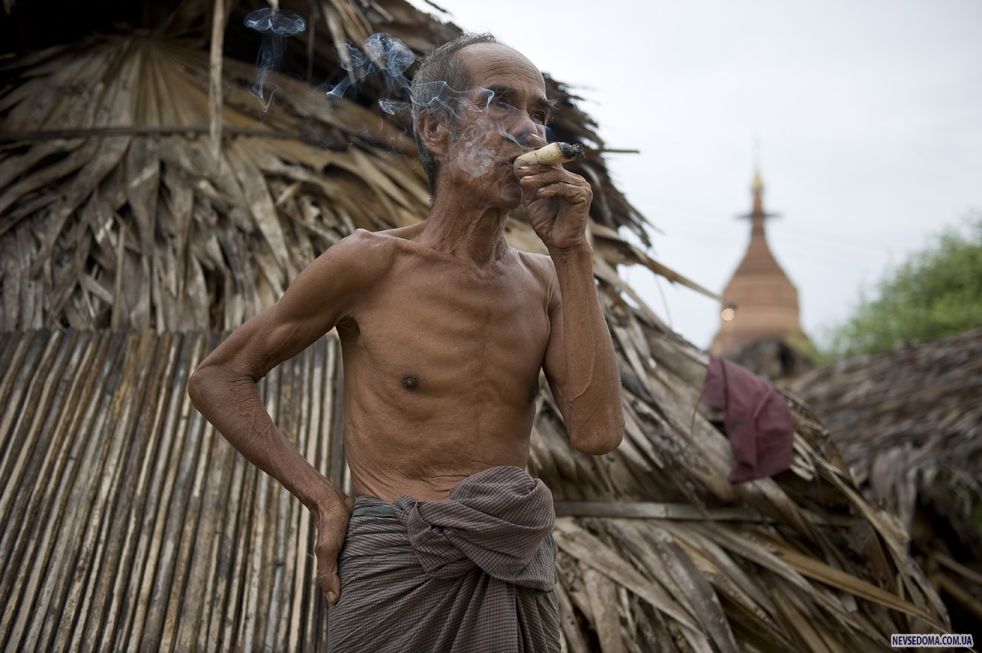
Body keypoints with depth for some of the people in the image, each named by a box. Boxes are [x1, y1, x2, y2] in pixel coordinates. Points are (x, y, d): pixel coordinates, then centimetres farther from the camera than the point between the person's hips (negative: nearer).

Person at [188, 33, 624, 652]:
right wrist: (324, 499, -9)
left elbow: (598, 432, -8)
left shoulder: (542, 281, 4)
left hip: (518, 577, 4)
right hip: (398, 575, -4)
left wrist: (573, 252, -9)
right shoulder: (371, 261, -7)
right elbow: (217, 378, 0)